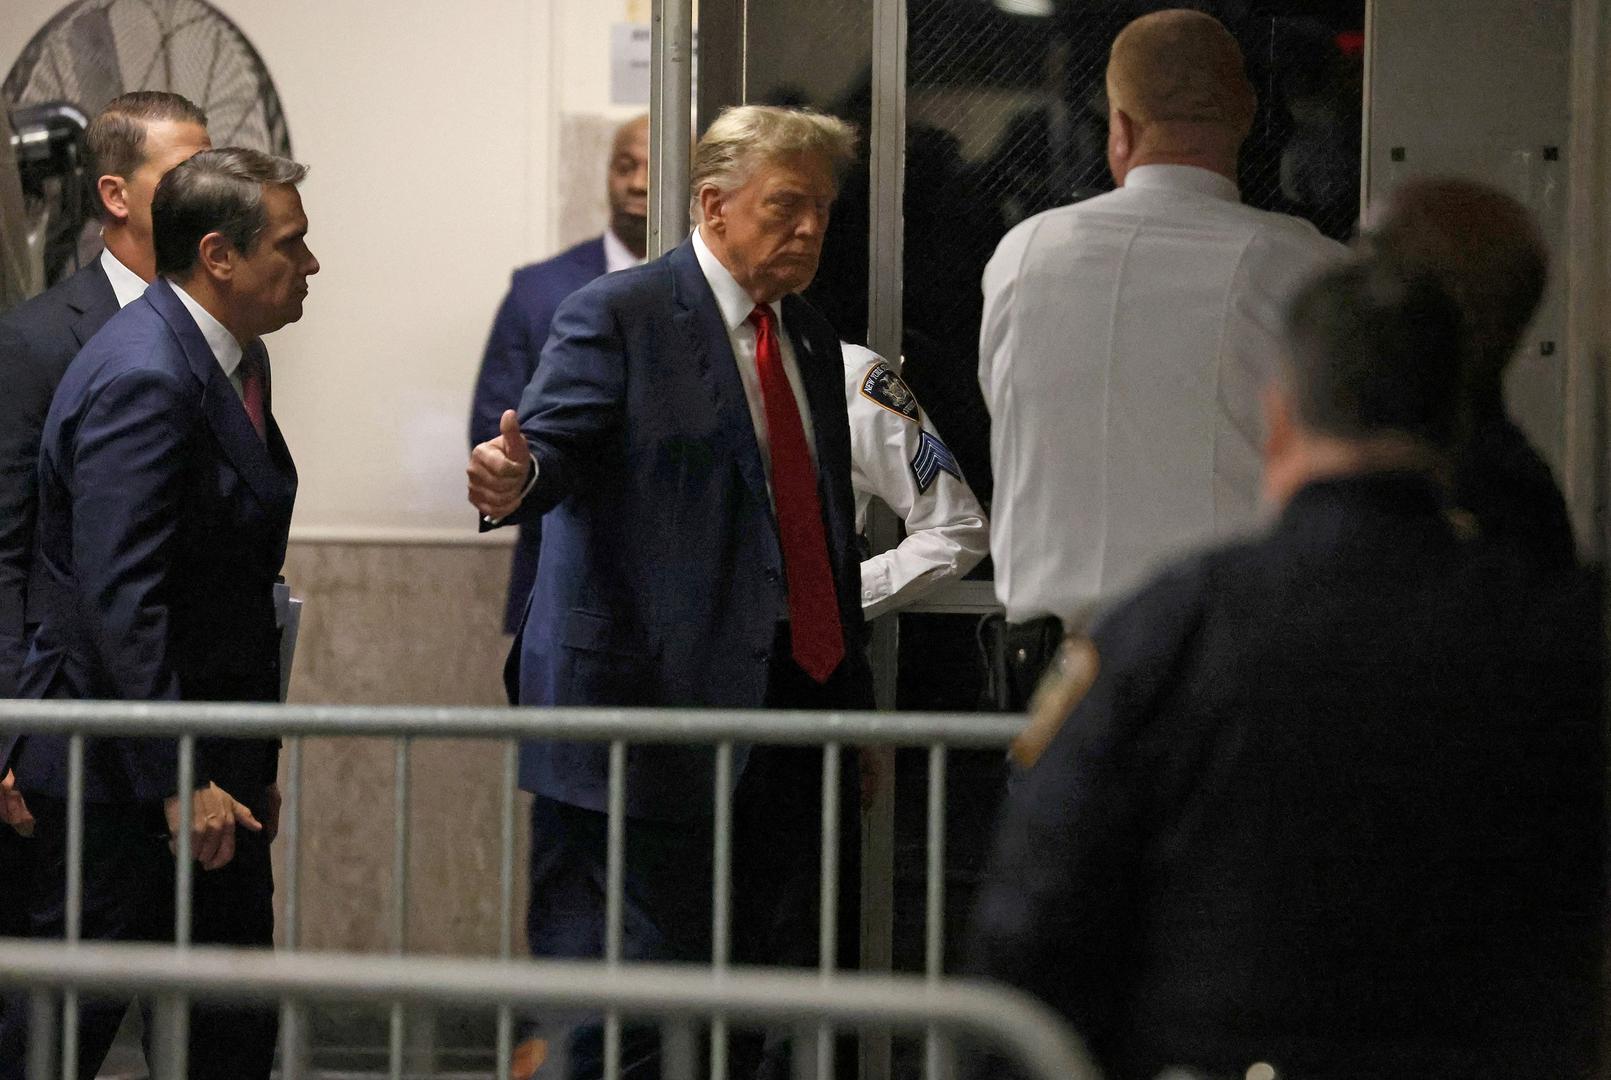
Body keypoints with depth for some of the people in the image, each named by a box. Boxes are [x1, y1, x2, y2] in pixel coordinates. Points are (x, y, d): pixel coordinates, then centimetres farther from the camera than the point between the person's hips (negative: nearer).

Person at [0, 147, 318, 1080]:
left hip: (211, 763, 10)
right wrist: (181, 779, -26)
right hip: (123, 768, -10)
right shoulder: (140, 379, -20)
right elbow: (119, 600, -25)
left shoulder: (238, 360, 12)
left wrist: (253, 764, 18)